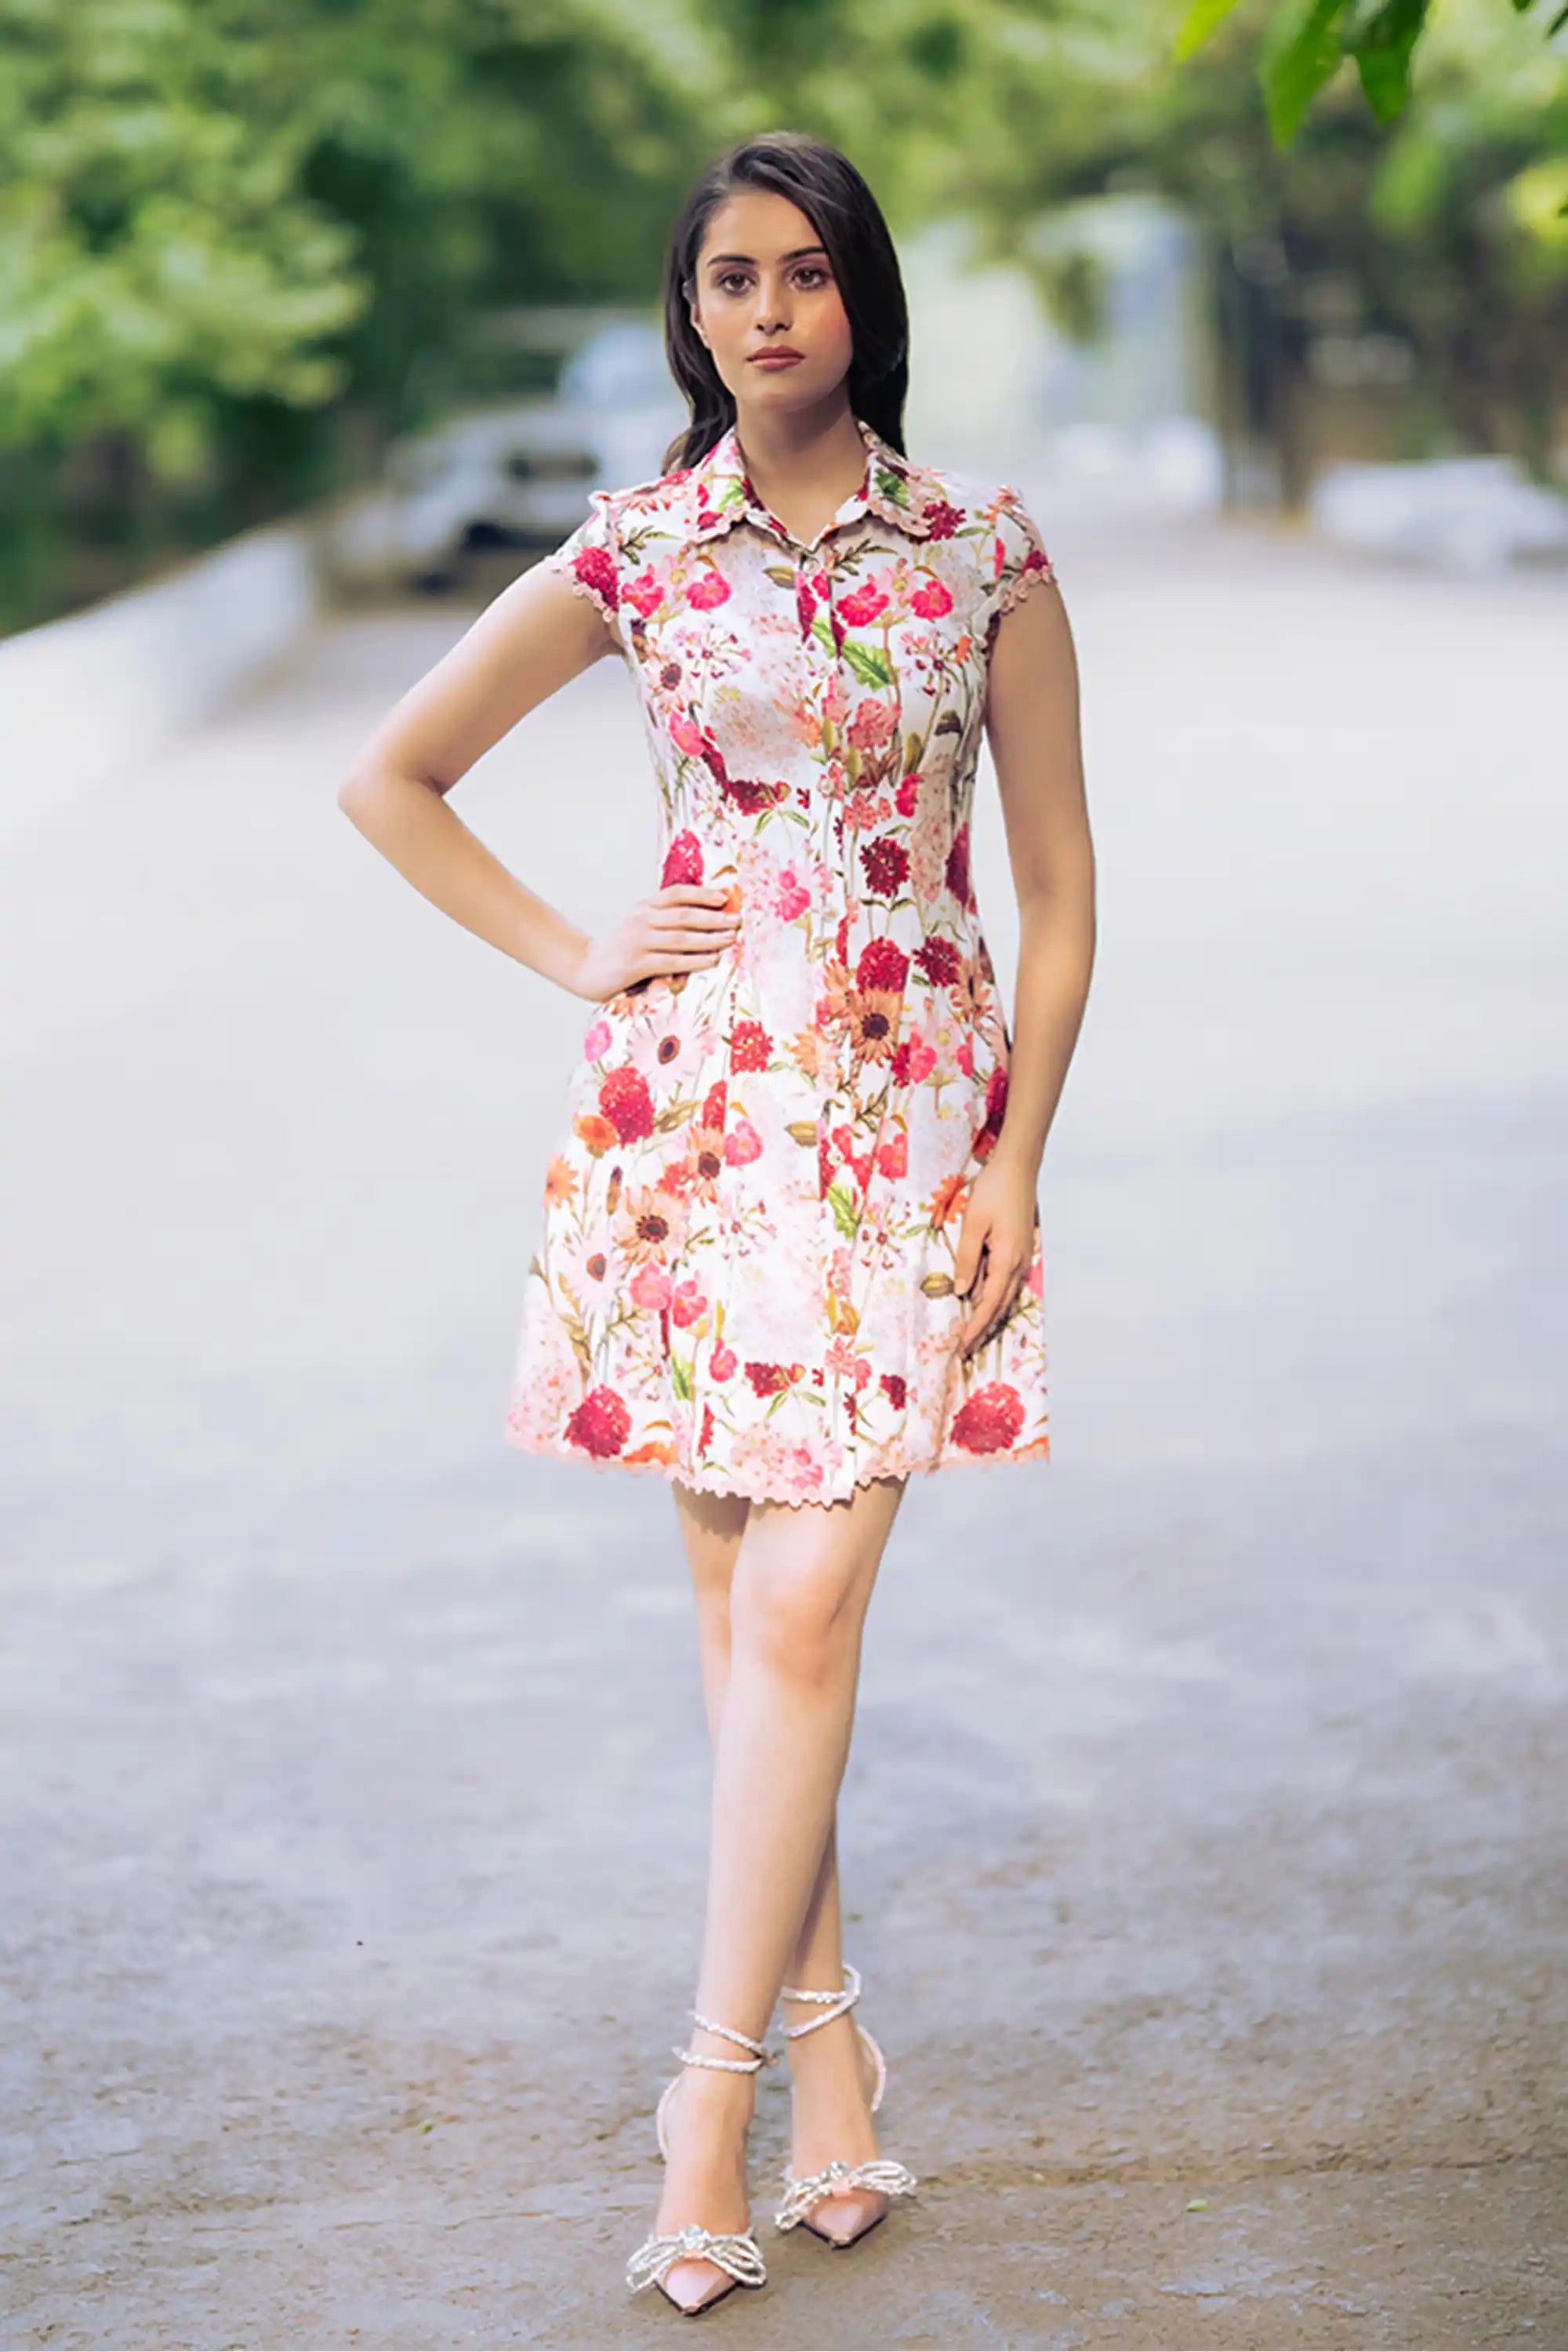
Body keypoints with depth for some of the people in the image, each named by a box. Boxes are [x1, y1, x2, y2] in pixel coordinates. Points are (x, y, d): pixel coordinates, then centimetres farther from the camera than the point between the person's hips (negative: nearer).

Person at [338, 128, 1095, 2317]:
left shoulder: (984, 549, 2)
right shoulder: (634, 554, 4)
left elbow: (1061, 883, 5)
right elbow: (391, 777, 12)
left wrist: (1020, 1156, -1)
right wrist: (570, 955, 5)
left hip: (912, 1105, -1)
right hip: (695, 1099, 1)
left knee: (802, 1601, -9)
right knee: (741, 1593, 4)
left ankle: (719, 2082, -2)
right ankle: (825, 2023, 16)